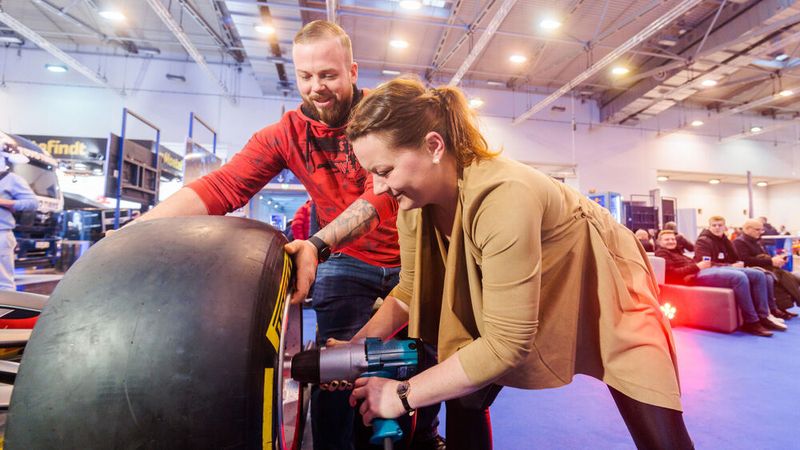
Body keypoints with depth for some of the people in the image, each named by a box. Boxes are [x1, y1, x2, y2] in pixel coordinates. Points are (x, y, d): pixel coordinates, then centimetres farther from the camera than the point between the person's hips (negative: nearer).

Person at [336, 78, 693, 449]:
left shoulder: (504, 197, -40)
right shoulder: (414, 202, -18)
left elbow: (506, 342, -36)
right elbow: (410, 289, -5)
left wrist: (403, 394, -29)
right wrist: (356, 346, -17)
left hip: (603, 284, -5)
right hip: (512, 305, 6)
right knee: (464, 399, 4)